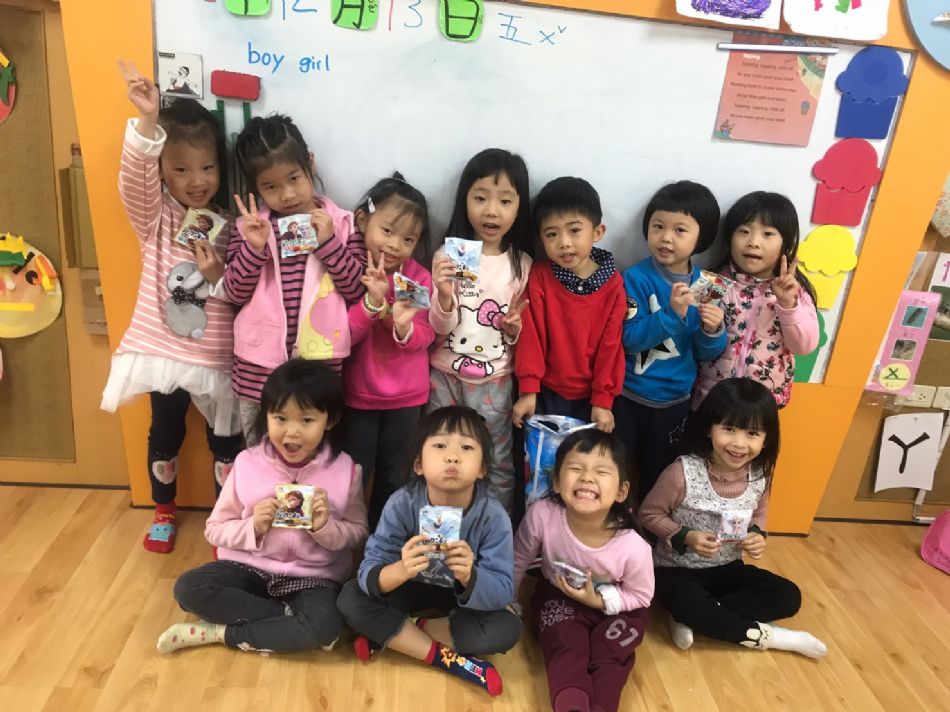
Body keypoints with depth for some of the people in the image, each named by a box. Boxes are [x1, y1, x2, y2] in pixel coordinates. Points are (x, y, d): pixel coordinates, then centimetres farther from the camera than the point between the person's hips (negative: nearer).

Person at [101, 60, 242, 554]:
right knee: (165, 434, 18)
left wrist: (221, 276, -22)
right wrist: (148, 121, -42)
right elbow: (134, 176, -27)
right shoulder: (153, 217, -5)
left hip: (216, 357, 0)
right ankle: (164, 510, 43)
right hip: (162, 351, 0)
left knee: (226, 439, 10)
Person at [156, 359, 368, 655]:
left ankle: (219, 633, -12)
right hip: (250, 566, 2)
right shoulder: (247, 463, -7)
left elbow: (358, 533, -1)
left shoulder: (345, 470, -10)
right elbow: (215, 530, 1)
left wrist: (325, 527, -21)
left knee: (325, 626, -32)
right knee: (188, 588, -24)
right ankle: (289, 616, -14)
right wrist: (253, 528, -19)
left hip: (312, 576, -1)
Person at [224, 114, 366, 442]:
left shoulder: (341, 223, -2)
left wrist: (328, 242, -18)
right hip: (259, 363, 2)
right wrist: (254, 247, -16)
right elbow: (235, 293, -2)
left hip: (320, 362, -1)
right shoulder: (249, 227, 2)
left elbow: (357, 290, -7)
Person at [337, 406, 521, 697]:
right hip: (411, 587, 1)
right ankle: (446, 657, -18)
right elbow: (368, 573, -28)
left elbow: (504, 591, -27)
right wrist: (401, 570, -51)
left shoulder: (493, 516, -27)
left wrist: (469, 577, -48)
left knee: (507, 629, -27)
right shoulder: (402, 504, -26)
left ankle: (388, 635, -14)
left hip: (468, 592, 0)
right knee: (351, 599, -23)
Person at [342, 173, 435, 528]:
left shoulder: (420, 277, -7)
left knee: (393, 474, 18)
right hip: (358, 393, -1)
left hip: (406, 395, 2)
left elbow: (424, 337, -9)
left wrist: (403, 327, -30)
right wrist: (373, 301, -30)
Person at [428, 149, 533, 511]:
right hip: (445, 375, 0)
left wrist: (516, 329, -15)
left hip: (495, 381, 1)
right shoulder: (447, 255, -8)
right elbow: (437, 329, -10)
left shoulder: (522, 263, -3)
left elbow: (520, 334, 7)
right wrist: (444, 298, -29)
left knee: (498, 464, 13)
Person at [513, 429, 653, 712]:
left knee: (609, 656, -19)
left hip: (617, 605, 0)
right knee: (566, 651, -19)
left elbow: (641, 596, -10)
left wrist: (599, 600, -24)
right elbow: (518, 561, -10)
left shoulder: (634, 548, -34)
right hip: (558, 597, 1)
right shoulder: (541, 515, -33)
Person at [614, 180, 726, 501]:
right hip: (629, 395, -3)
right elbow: (630, 338, -22)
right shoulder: (636, 278, -14)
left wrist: (713, 331, -20)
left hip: (675, 400, 3)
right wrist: (672, 314, -32)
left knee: (659, 475, 20)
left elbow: (705, 353, 0)